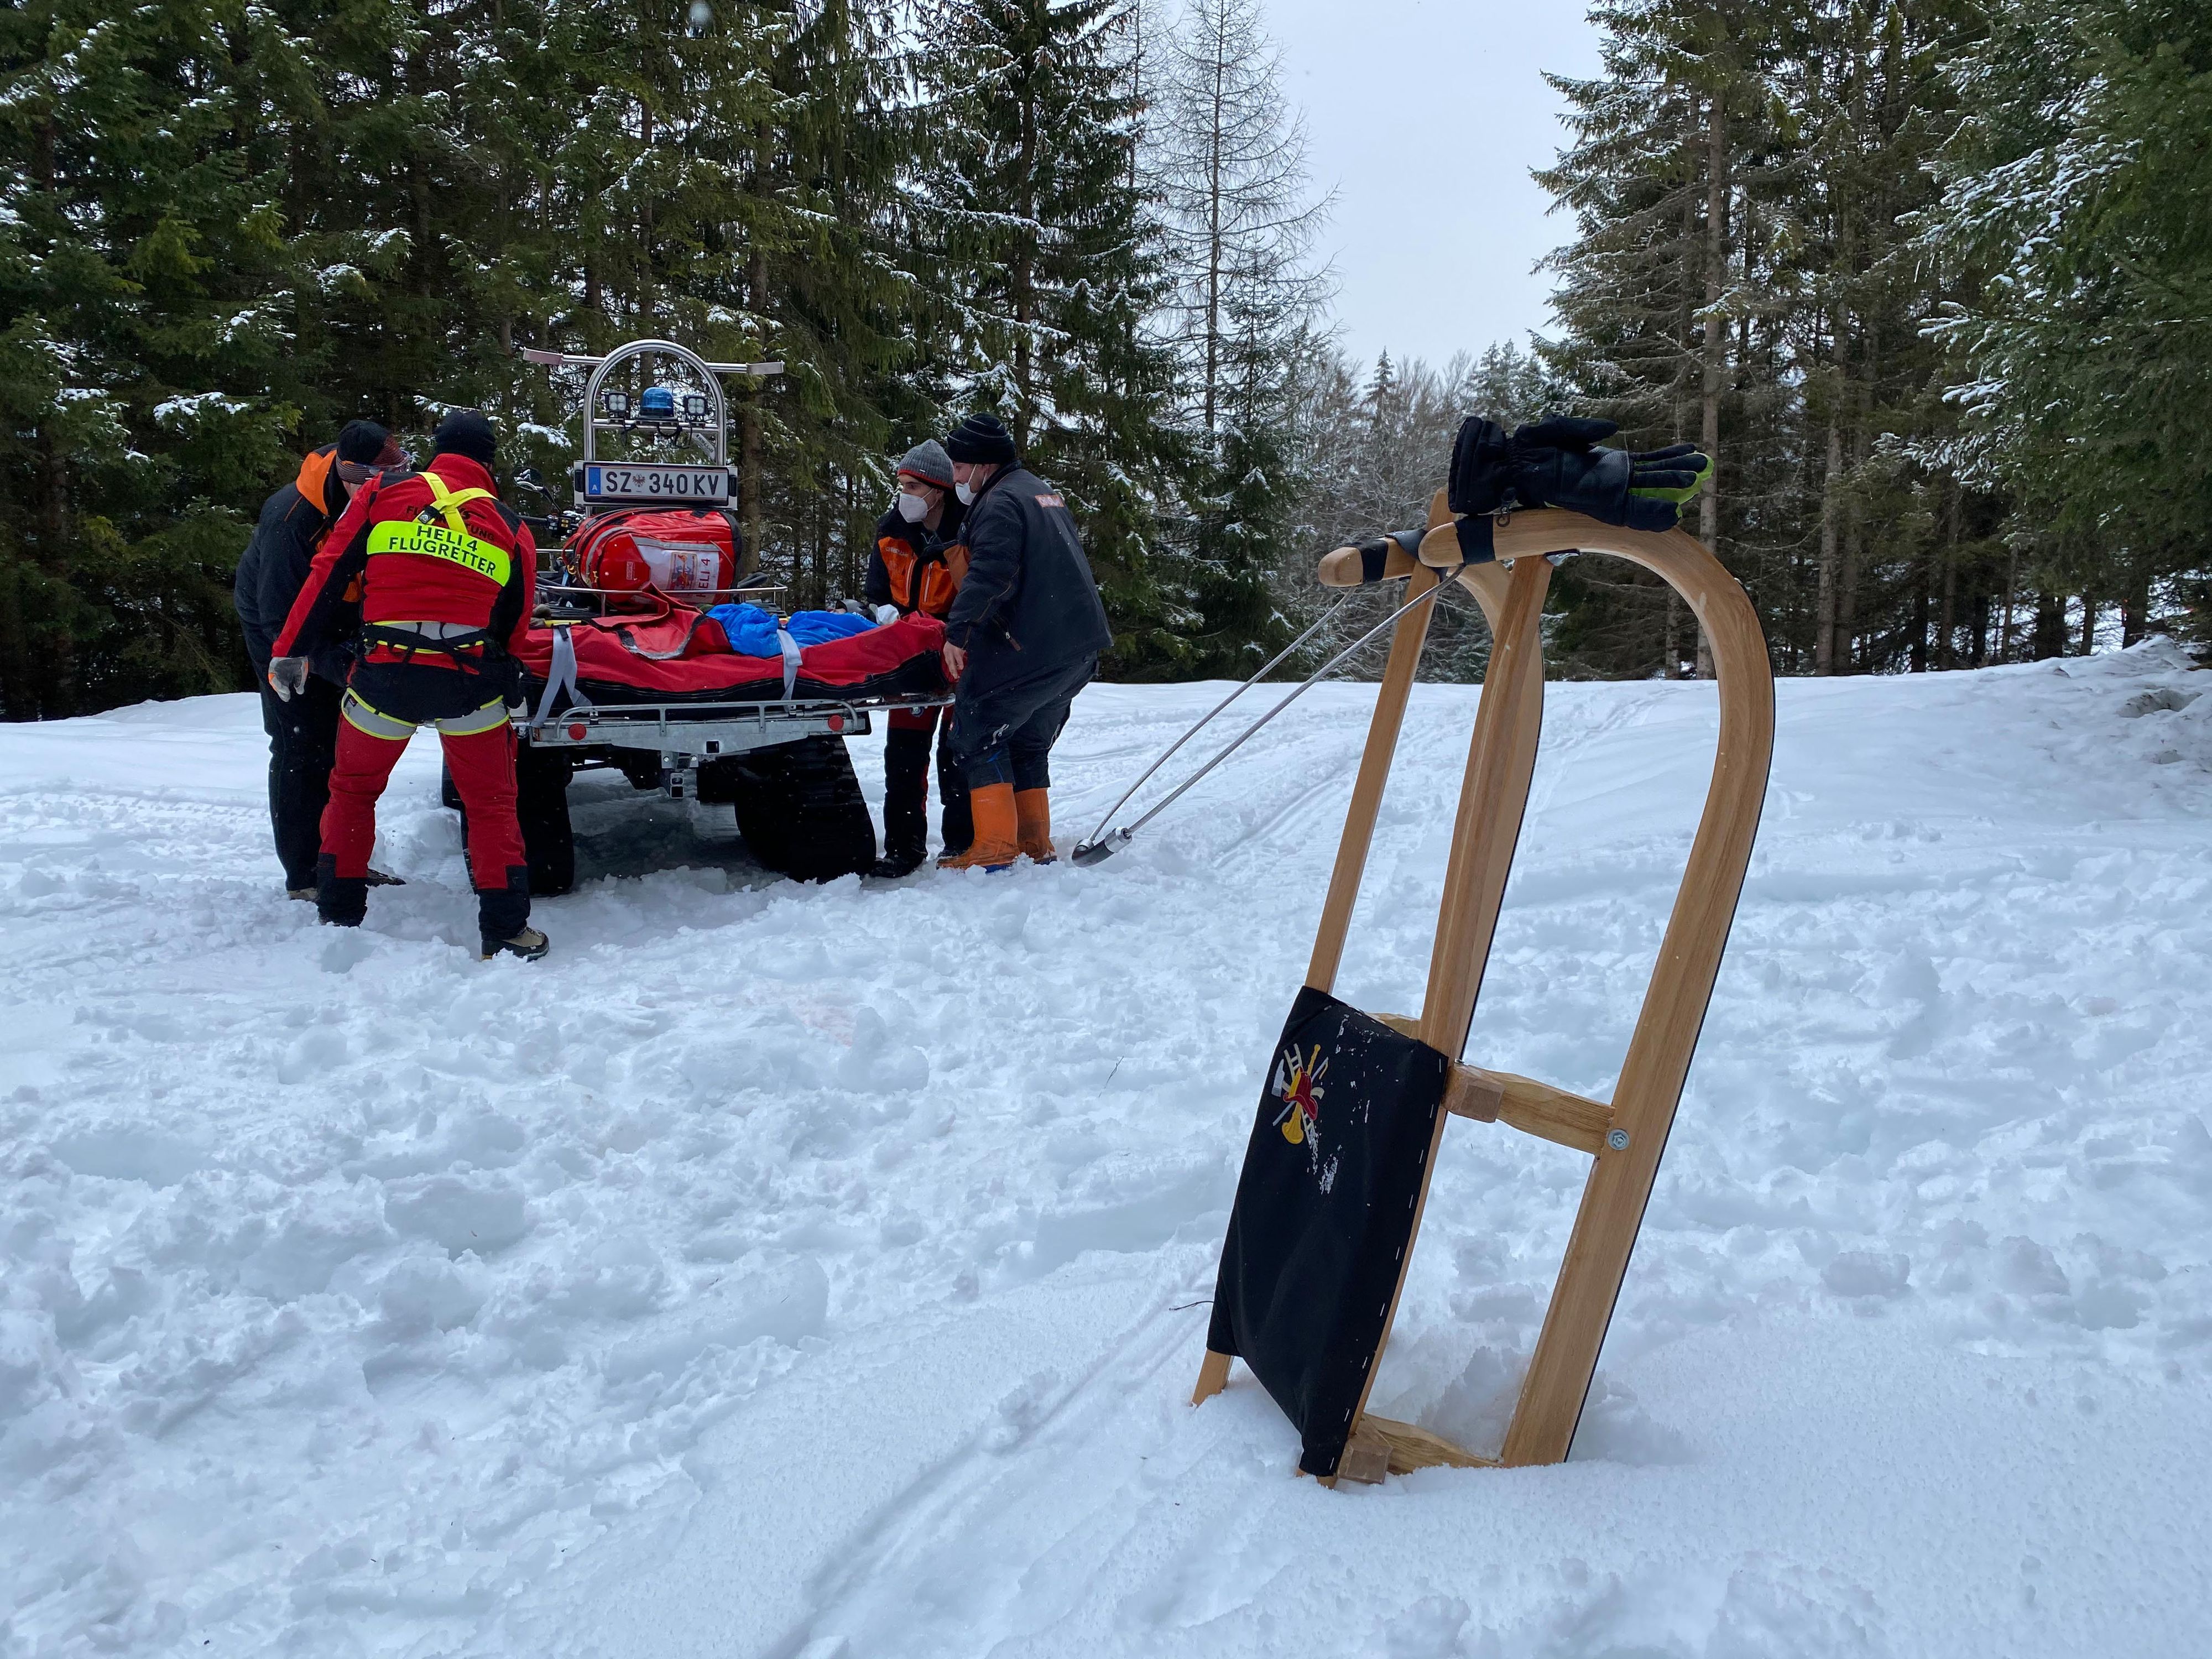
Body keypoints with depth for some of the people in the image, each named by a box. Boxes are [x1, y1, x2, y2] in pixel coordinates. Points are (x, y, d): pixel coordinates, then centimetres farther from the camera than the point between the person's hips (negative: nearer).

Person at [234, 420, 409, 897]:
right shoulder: (290, 520, -35)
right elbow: (282, 621, -32)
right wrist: (344, 668, -43)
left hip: (340, 622, 6)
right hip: (281, 629, -6)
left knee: (348, 741, 8)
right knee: (303, 743, -10)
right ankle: (305, 875, -3)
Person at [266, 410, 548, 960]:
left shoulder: (384, 493, 7)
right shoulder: (512, 530, 8)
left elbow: (328, 574, 5)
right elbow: (515, 625, 11)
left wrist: (292, 651, 9)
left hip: (385, 675, 1)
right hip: (471, 681, 0)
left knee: (353, 790, 22)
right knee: (491, 803, 13)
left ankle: (339, 914, 28)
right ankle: (506, 929, 10)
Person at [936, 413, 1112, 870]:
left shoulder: (1000, 503, -11)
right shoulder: (1043, 493, 22)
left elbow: (990, 576, -26)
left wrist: (958, 632, -26)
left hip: (1030, 645, -10)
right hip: (1080, 645, 10)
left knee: (977, 734, -2)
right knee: (1028, 741, 19)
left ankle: (994, 847, -7)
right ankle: (1035, 845, 18)